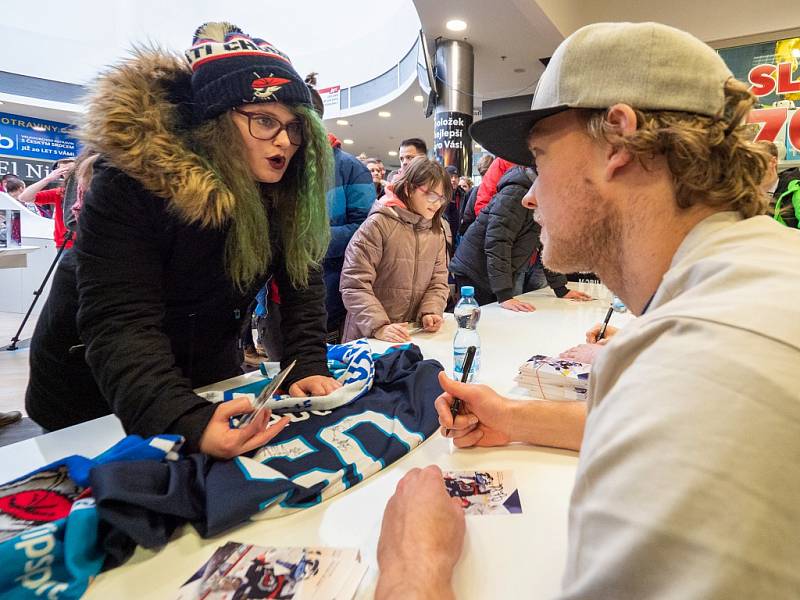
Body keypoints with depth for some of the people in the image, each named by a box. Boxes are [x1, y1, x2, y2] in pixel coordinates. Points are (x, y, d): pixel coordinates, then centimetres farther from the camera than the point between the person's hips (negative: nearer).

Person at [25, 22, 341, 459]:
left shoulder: (287, 190, -14)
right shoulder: (133, 182, -30)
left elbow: (302, 283, -14)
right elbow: (119, 324, -36)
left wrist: (307, 367, -29)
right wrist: (188, 422, -52)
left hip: (209, 377, 4)